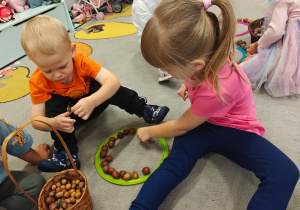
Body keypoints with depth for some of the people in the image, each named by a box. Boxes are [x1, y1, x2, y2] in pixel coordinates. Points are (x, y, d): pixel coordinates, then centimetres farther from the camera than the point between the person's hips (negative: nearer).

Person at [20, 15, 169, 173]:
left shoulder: (81, 62, -28)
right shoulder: (37, 82, -25)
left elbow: (113, 81, -40)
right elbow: (36, 119, -25)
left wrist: (92, 102, -57)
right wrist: (52, 123, -49)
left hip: (90, 104, 0)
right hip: (66, 113, 1)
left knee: (102, 86, -28)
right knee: (52, 104, -29)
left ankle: (143, 109, -19)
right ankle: (66, 152, -24)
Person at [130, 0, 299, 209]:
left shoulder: (217, 90, -36)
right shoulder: (205, 52, -19)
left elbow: (181, 126, -18)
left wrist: (149, 132, -2)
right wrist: (188, 84, 0)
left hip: (233, 129, -5)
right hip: (202, 122, 6)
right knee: (174, 163, -22)